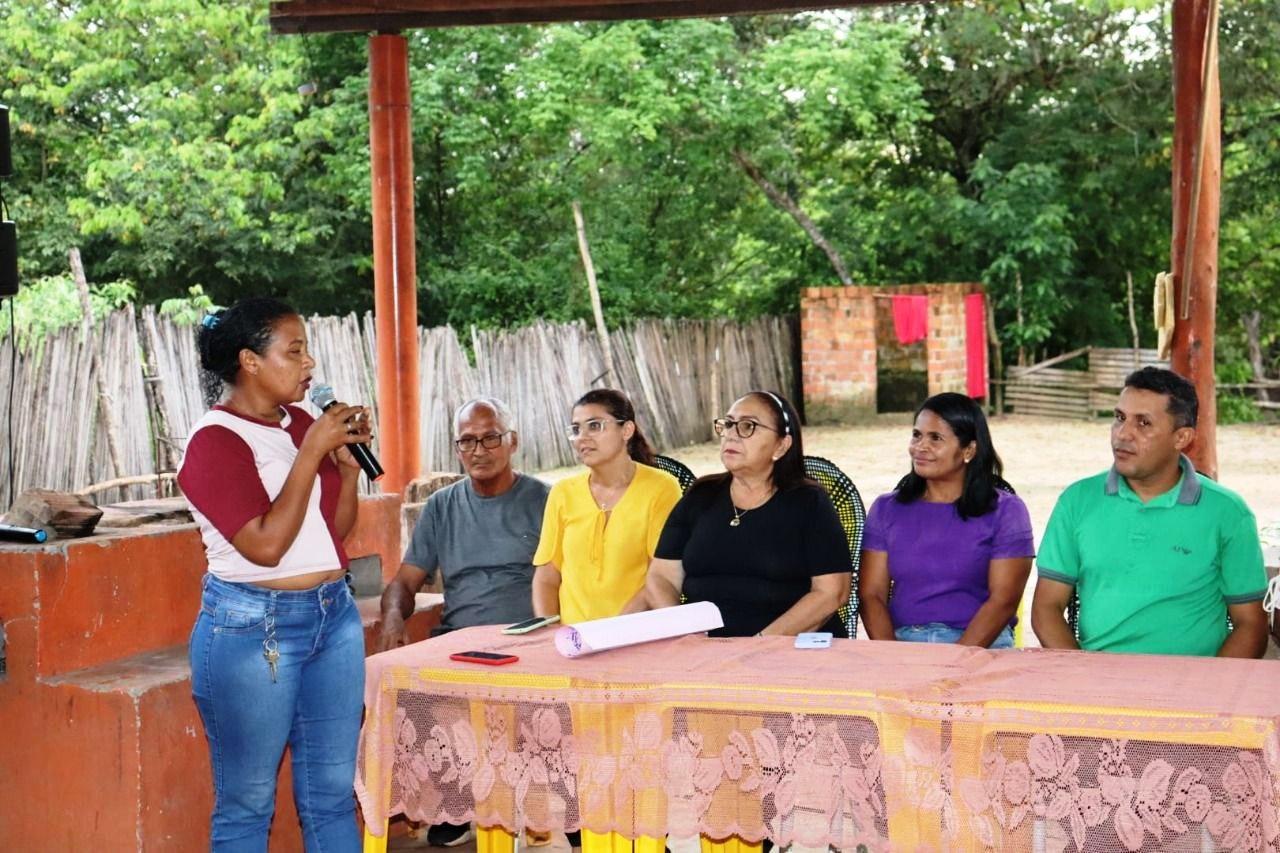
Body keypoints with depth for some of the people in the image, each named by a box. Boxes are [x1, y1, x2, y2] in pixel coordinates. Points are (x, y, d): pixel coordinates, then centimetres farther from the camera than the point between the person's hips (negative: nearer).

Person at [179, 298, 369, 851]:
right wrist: (311, 452, -18)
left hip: (333, 617, 7)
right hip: (253, 627, -7)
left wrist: (349, 461, -1)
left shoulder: (301, 424, 7)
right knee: (246, 803, 3)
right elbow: (266, 545, -21)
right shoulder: (215, 442, -13)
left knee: (332, 794, 11)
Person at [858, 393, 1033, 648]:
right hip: (902, 640, 2)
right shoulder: (886, 509, 14)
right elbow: (871, 594, 7)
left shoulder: (1005, 511, 6)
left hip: (981, 646, -2)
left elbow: (1004, 600, -3)